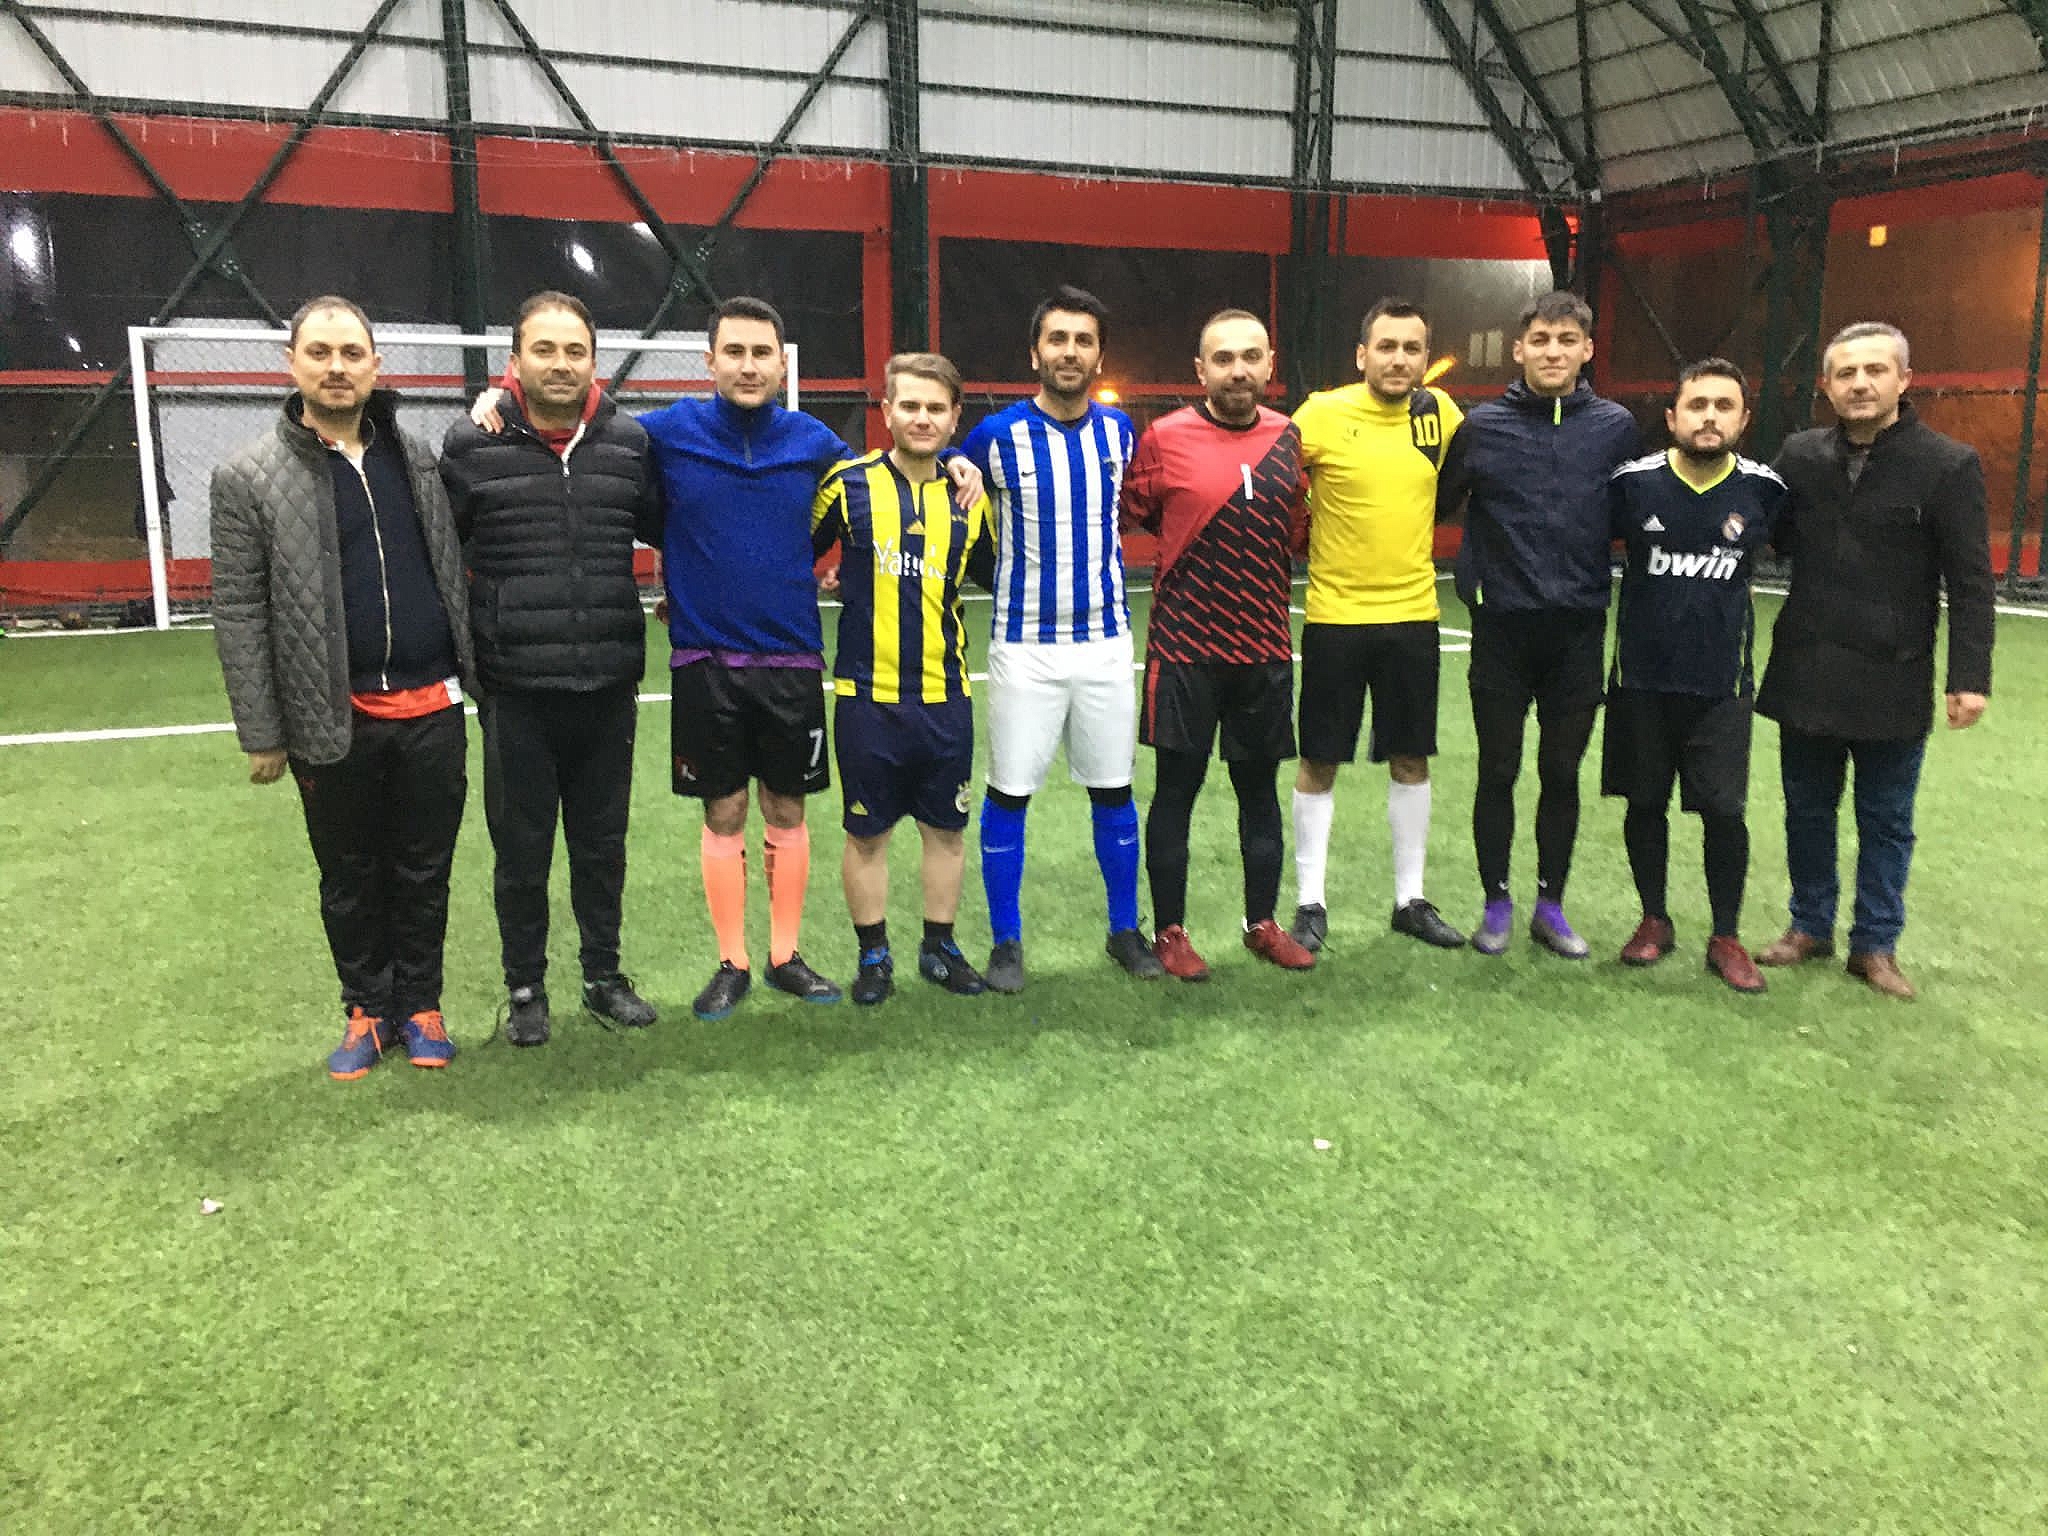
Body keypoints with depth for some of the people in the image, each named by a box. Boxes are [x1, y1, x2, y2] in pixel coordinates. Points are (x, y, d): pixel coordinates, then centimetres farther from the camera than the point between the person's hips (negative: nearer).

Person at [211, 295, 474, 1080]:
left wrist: (475, 672, 8)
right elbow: (239, 613, -5)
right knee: (350, 879, 13)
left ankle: (419, 1003, 29)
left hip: (432, 711, 2)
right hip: (332, 720, -2)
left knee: (424, 872, 12)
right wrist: (261, 734, -6)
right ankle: (367, 1009, 30)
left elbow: (455, 570, 12)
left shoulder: (416, 457, 6)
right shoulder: (248, 476, -5)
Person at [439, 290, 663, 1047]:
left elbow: (665, 527, 17)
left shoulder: (630, 442, 2)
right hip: (516, 693, -2)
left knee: (602, 843, 15)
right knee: (522, 849, 10)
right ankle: (525, 990, 27)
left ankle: (604, 976, 32)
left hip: (609, 688, 2)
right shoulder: (471, 446, -4)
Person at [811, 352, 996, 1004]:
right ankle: (873, 954, 24)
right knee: (867, 832, 8)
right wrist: (845, 584, -2)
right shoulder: (849, 484, -4)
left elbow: (992, 576, 18)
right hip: (867, 693, -2)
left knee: (947, 828, 12)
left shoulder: (969, 497, 5)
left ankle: (940, 945, 29)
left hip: (945, 694, 3)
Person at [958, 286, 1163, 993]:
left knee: (1114, 790, 10)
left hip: (1106, 643, 3)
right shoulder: (998, 436, -8)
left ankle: (1125, 929, 26)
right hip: (1024, 647, -3)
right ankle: (1005, 941, 17)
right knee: (1008, 793, 2)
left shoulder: (1120, 430, 3)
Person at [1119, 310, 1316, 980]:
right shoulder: (1165, 437, -8)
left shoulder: (1289, 438, 4)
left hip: (1266, 649, 4)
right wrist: (1194, 549, 1)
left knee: (1259, 788, 14)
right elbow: (1132, 514, 1)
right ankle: (1170, 932, 18)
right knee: (1177, 789, 5)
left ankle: (1263, 923, 29)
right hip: (1185, 649, -4)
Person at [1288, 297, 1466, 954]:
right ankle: (1310, 902, 16)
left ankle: (1410, 899, 24)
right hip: (1335, 615, -3)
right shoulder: (1323, 414, -11)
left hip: (1413, 613, 4)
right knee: (1320, 761, 4)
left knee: (1411, 758, 11)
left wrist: (1409, 521, 11)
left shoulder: (1439, 412, 1)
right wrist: (1313, 521, -7)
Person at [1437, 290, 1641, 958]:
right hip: (1502, 627, -1)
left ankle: (1550, 905, 24)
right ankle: (1496, 902, 22)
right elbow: (1436, 502, 5)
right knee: (1498, 772, 7)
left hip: (1579, 629, 1)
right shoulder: (1482, 426, -2)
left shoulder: (1616, 427, 1)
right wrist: (1473, 579, -2)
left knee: (1562, 773, 10)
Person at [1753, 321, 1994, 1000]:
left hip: (1893, 682, -3)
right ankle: (1810, 925, 30)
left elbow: (1970, 583, -7)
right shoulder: (1799, 455, 2)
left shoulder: (1949, 465, -8)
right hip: (1805, 674, 3)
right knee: (1807, 809, 14)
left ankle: (1876, 944, 23)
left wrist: (1970, 676, -11)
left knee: (1885, 821, 9)